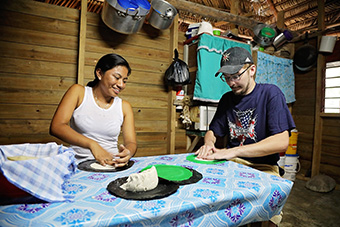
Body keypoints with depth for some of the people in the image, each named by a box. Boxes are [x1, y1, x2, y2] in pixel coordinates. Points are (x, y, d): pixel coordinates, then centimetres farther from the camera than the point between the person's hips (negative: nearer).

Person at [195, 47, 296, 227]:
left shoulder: (270, 93, -6)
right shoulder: (227, 99, 10)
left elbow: (282, 142, -16)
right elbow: (213, 131, 16)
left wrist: (234, 151, -23)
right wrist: (208, 143, -9)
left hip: (263, 167, -4)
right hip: (230, 164, 5)